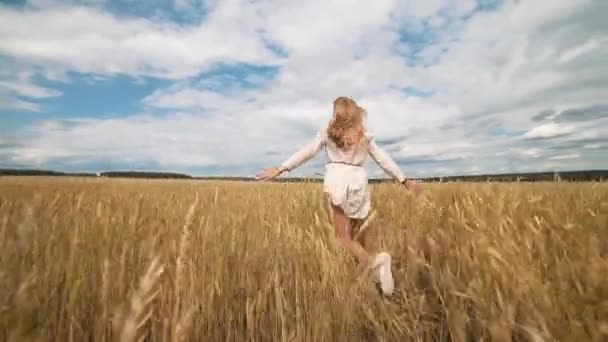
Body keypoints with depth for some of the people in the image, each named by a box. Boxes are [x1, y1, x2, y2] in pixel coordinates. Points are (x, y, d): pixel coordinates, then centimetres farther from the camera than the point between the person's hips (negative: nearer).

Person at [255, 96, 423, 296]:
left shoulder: (328, 132, 9)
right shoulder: (365, 135, 17)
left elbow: (307, 152, 1)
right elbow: (383, 159, 18)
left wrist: (280, 169, 2)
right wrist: (405, 181, 24)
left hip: (337, 179, -3)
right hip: (358, 181, 4)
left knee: (342, 237, -5)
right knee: (349, 234, 10)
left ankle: (374, 261, -27)